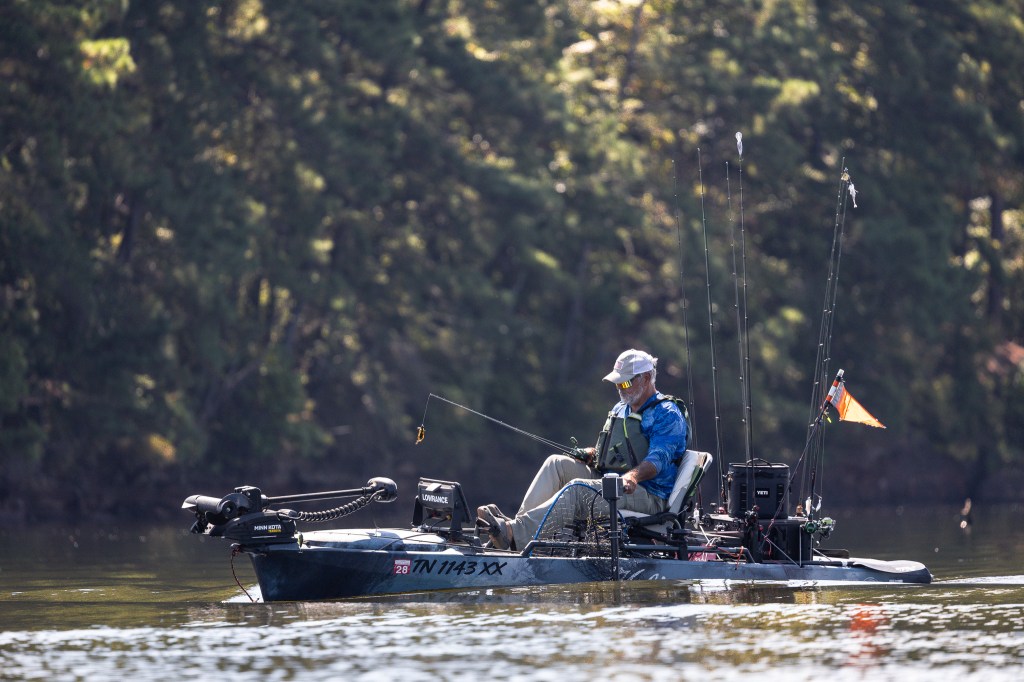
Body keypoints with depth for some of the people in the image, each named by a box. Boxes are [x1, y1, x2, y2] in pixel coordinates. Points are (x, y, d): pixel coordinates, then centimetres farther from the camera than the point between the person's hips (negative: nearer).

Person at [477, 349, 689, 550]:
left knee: (579, 488, -32)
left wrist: (633, 476, -40)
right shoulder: (620, 409, 22)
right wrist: (589, 454, 5)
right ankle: (518, 521, -25)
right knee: (557, 463, -8)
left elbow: (658, 459, -21)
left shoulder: (667, 414, -6)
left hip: (648, 496, -9)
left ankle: (515, 534, -45)